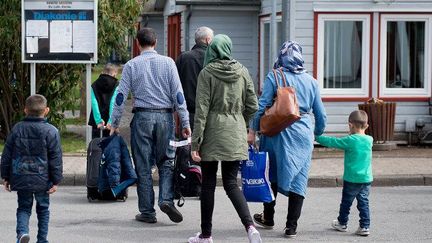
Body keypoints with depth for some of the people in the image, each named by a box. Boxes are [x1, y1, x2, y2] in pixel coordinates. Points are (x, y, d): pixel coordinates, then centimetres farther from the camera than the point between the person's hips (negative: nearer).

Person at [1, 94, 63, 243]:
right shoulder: (51, 131, -7)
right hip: (42, 180, -1)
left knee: (23, 207, 11)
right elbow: (55, 159, -6)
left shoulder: (16, 129, 1)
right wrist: (56, 181, -1)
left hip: (21, 179, 1)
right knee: (43, 208, 15)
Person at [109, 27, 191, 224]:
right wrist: (185, 122, 2)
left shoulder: (131, 65, 2)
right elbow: (178, 94, 0)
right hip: (165, 116, 1)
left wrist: (114, 123, 9)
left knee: (143, 167, 6)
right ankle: (166, 199, -11)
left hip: (142, 117, 0)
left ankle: (147, 212, 7)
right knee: (166, 161, 11)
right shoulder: (168, 63, 3)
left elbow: (121, 97, 1)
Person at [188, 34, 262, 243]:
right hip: (235, 135, 3)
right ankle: (250, 226, -14)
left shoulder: (207, 73, -7)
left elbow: (201, 109, -10)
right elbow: (252, 106, 5)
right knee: (231, 183, 6)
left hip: (212, 133, -3)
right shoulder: (242, 72, 4)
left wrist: (195, 142, -9)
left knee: (208, 183, 7)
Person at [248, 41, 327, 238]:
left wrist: (253, 130, -3)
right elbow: (321, 114, 10)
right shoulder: (311, 81, 7)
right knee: (299, 178, 4)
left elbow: (262, 106, -9)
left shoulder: (274, 77, -3)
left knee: (273, 175, 15)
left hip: (280, 132, -2)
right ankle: (291, 226, 3)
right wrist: (317, 133, 25)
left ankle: (268, 218, 26)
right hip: (304, 133, 2)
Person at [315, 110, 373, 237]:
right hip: (366, 178, 4)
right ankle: (364, 227, 5)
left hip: (352, 179, -4)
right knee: (363, 202, 8)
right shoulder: (369, 140, 0)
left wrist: (317, 137, 1)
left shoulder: (350, 140, -15)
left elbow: (332, 142, -10)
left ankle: (342, 223, 27)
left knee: (346, 202, 13)